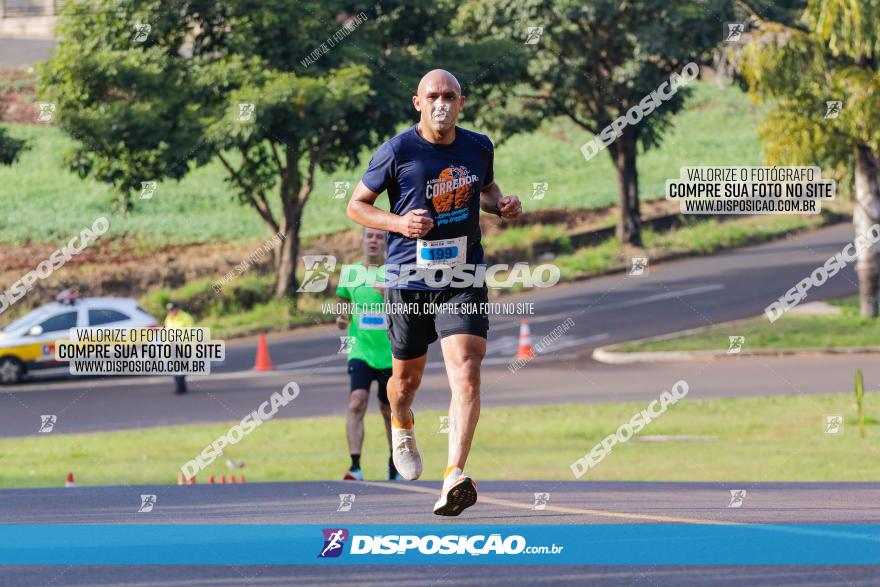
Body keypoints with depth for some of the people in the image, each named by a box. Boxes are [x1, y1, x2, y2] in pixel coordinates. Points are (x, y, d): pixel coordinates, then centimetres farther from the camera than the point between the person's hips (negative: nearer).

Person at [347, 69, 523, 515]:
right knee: (407, 376, 14)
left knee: (466, 371, -18)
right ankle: (401, 426, 51)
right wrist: (399, 222, -16)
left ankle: (455, 475, -25)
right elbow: (356, 205, 1)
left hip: (464, 279, 1)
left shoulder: (479, 148, 4)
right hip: (409, 278, -1)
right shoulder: (397, 151, -8)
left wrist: (501, 204, 3)